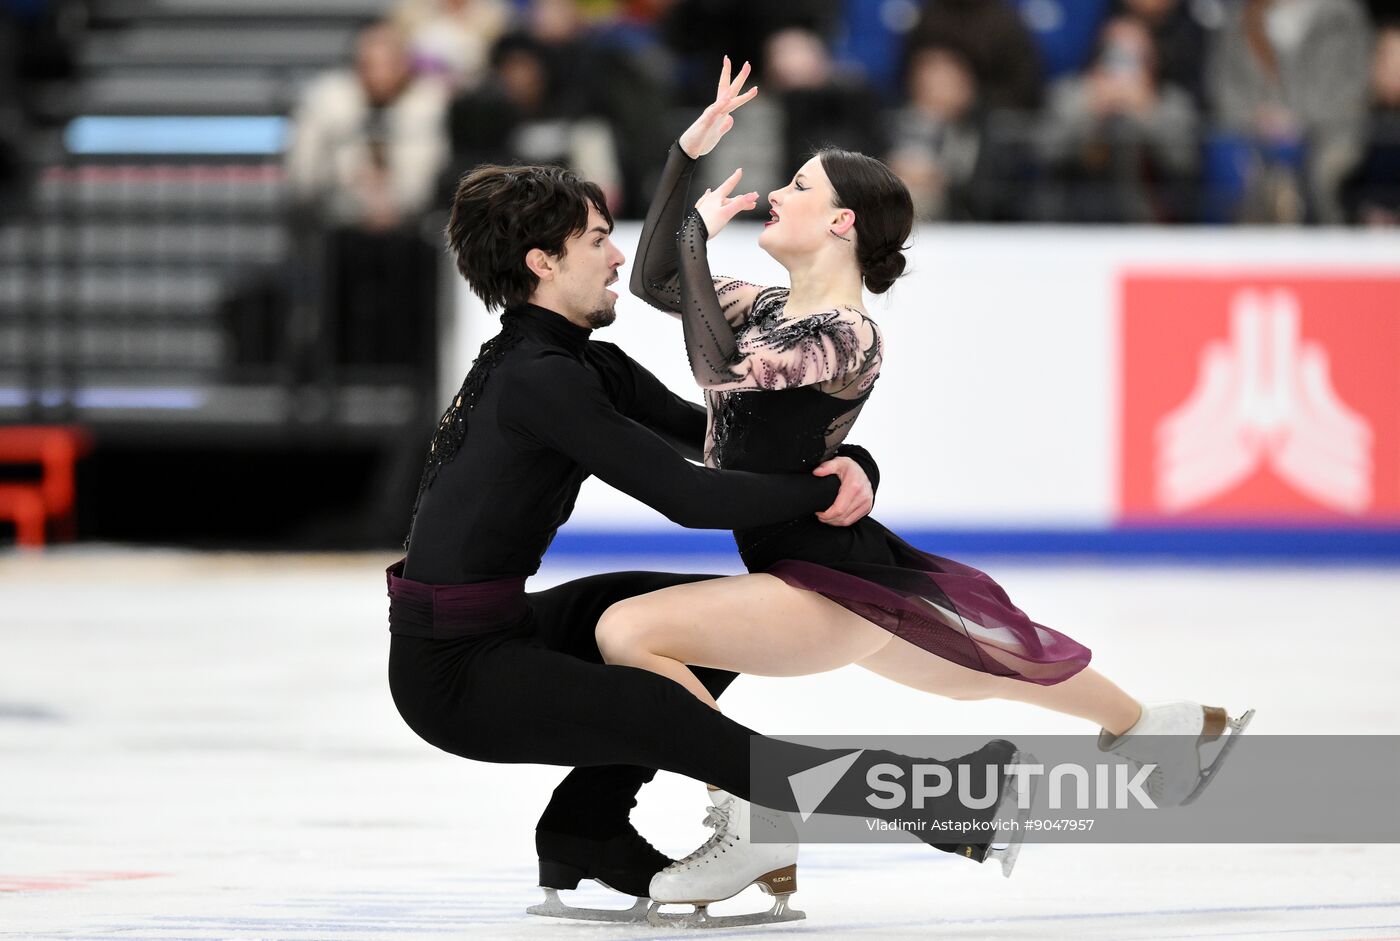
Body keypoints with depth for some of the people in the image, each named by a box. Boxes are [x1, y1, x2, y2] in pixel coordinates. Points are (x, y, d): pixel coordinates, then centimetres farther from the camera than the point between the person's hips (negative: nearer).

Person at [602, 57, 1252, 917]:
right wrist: (688, 155, 9)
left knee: (627, 632, -22)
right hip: (857, 584, 10)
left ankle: (755, 826, -15)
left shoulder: (845, 338, -18)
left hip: (834, 588, -10)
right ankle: (1171, 730, 50)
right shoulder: (768, 309, 8)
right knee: (992, 670, 28)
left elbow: (718, 366, -32)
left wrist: (697, 233, -21)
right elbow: (653, 282, 16)